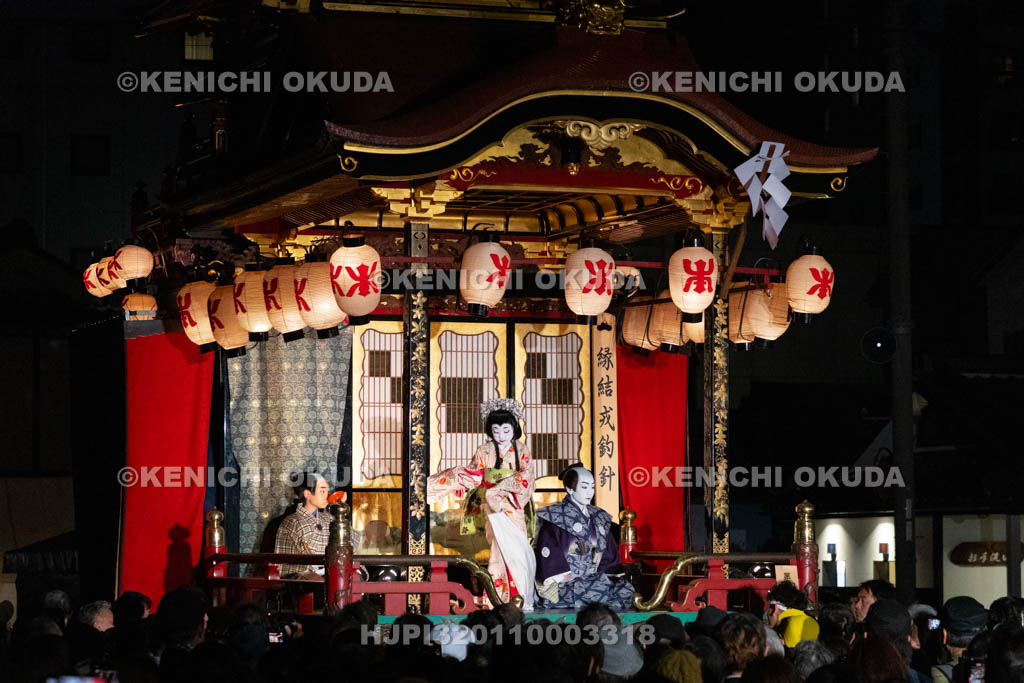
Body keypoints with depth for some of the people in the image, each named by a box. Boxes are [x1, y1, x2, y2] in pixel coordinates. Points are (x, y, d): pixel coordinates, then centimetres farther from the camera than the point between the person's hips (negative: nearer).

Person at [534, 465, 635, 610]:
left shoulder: (599, 518, 19)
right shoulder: (555, 517, -1)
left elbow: (609, 553, 21)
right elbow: (548, 552, -9)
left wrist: (614, 576, 4)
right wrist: (565, 579, -18)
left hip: (595, 579, 6)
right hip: (565, 586, -6)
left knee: (627, 589, -20)